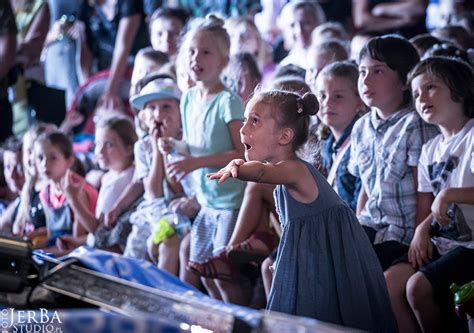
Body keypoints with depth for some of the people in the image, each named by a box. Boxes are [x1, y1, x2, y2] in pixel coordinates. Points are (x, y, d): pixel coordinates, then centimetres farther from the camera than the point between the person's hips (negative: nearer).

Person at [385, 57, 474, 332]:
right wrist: (423, 229, -1)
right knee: (389, 282, -11)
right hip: (442, 242, 8)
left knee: (418, 285, -23)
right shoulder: (430, 149, 16)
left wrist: (448, 194, -26)